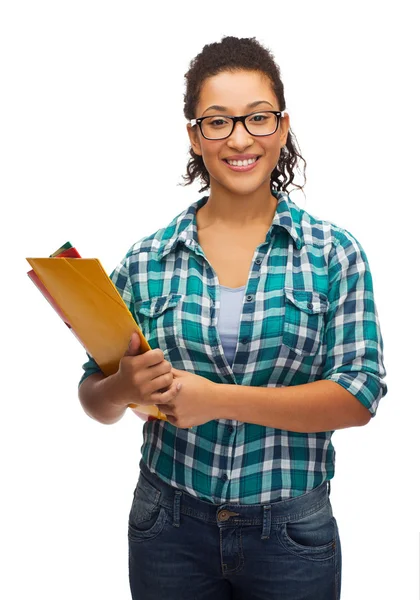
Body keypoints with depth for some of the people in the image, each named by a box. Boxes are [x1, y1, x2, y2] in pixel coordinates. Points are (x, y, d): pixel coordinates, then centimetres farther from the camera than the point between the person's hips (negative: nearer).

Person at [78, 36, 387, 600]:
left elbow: (360, 395, -12)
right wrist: (126, 388, -20)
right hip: (169, 529, 1)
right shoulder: (146, 261, -3)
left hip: (292, 532, -1)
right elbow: (95, 400, 3)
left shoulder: (335, 254, -6)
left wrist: (218, 399, -20)